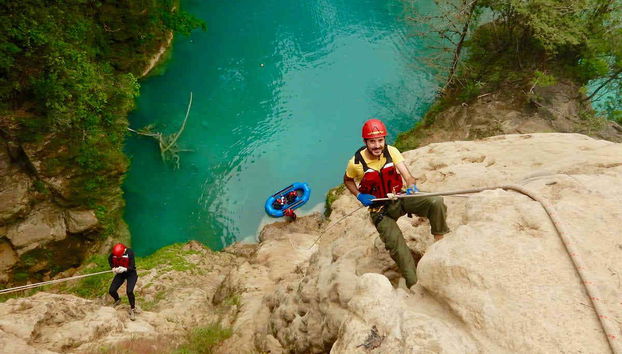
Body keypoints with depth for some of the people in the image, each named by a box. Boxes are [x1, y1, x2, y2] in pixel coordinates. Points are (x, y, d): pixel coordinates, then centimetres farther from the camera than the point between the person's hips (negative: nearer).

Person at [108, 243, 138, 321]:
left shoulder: (129, 253, -29)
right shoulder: (113, 254, -18)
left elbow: (132, 267, -26)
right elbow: (110, 260, 6)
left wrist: (125, 269, -46)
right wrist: (113, 268, -12)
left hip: (131, 273, -4)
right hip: (120, 273, 4)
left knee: (129, 291, -22)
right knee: (111, 291, -1)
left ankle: (132, 309, 3)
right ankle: (117, 300, 36)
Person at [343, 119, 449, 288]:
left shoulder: (392, 152, -11)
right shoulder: (356, 162, -14)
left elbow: (407, 175, -20)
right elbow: (347, 180, 7)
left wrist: (411, 186, -44)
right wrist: (359, 195, -10)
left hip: (400, 198, 2)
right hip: (380, 209, -2)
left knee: (436, 202, -20)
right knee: (396, 245, -20)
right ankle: (415, 284, -5)